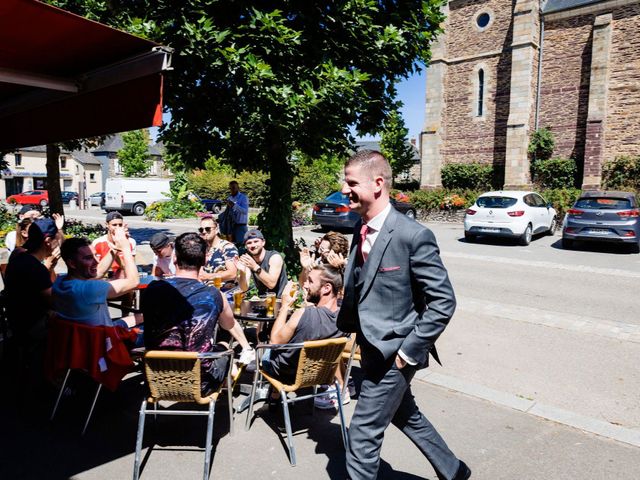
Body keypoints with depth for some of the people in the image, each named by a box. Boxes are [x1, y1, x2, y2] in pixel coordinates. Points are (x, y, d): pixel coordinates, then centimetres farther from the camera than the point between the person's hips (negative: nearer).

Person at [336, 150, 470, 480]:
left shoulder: (413, 235, -22)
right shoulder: (362, 231, 2)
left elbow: (443, 301, -19)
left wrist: (409, 350, -18)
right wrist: (345, 325, 7)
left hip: (394, 354, -8)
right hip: (374, 350, 8)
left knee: (362, 434, 4)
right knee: (406, 416, 25)